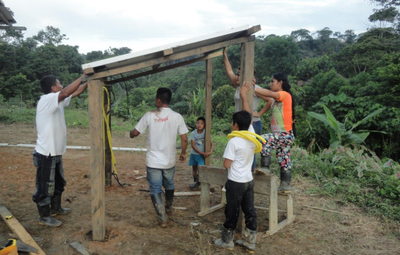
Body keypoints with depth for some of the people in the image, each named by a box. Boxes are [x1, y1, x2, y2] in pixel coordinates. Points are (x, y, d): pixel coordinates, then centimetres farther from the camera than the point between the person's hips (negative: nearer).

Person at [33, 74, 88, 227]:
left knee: (58, 183, 24)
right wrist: (83, 76, -29)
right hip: (46, 154, -10)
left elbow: (76, 92, 13)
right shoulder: (46, 100, -20)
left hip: (55, 153, 10)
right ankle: (44, 217, 20)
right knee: (45, 187, 5)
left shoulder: (57, 101, 7)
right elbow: (66, 92, -36)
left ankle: (55, 208, 41)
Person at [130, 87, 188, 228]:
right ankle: (169, 207, 46)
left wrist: (131, 133, 22)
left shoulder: (149, 115, -9)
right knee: (169, 185, 26)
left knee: (155, 189, 9)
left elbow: (134, 133, -2)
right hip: (169, 161, 2)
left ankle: (162, 217, 0)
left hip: (153, 161, -2)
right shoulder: (177, 117, -8)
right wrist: (183, 153, 10)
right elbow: (184, 139, -8)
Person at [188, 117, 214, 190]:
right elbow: (193, 145, -11)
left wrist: (210, 152, -29)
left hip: (202, 155, -2)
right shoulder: (193, 133, -9)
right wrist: (201, 153, -18)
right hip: (194, 154, 2)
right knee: (194, 168, 13)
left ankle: (198, 183, 5)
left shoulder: (205, 133, -9)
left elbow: (211, 144, -11)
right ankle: (196, 182, 31)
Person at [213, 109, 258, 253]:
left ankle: (227, 241, 21)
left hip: (235, 182, -7)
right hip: (249, 181, 7)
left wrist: (228, 162, 4)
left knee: (232, 212, 7)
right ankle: (250, 242, 22)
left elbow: (226, 165, -16)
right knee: (250, 211, 12)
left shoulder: (234, 141, -18)